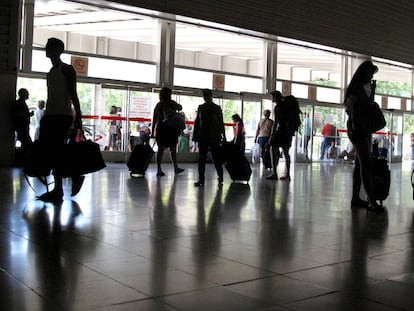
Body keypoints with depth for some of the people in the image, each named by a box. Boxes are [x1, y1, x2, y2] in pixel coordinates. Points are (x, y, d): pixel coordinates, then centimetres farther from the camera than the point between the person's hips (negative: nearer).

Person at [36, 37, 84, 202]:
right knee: (44, 148, 2)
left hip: (63, 116, -8)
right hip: (50, 115, 8)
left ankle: (58, 190, -7)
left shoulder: (67, 69, -2)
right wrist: (45, 116, 21)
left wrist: (78, 117, -15)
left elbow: (73, 94, -9)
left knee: (55, 151, -12)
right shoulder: (50, 73, 21)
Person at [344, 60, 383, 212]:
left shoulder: (366, 88, 18)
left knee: (360, 164, 7)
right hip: (357, 129, -9)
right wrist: (354, 128, -18)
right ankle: (372, 201, -18)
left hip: (366, 130, 9)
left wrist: (372, 91, 13)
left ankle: (355, 198, 9)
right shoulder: (355, 88, -6)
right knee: (366, 164, -15)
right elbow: (349, 108, -14)